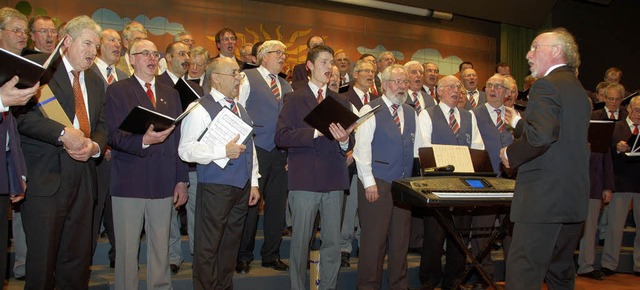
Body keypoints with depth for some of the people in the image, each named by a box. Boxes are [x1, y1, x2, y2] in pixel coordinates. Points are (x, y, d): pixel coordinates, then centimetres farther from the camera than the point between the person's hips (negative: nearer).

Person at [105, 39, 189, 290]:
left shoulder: (171, 94, 17)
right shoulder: (117, 91, 4)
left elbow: (178, 138, 14)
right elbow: (113, 136, -7)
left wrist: (182, 180, 9)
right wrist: (143, 141, -25)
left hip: (163, 183, 4)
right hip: (129, 182, -3)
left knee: (161, 247, 9)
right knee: (127, 250, 3)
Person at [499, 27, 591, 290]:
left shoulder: (546, 85, -12)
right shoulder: (578, 90, 17)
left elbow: (542, 135, -27)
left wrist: (511, 154, -11)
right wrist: (517, 124, 27)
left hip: (543, 197, -10)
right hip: (574, 198, 10)